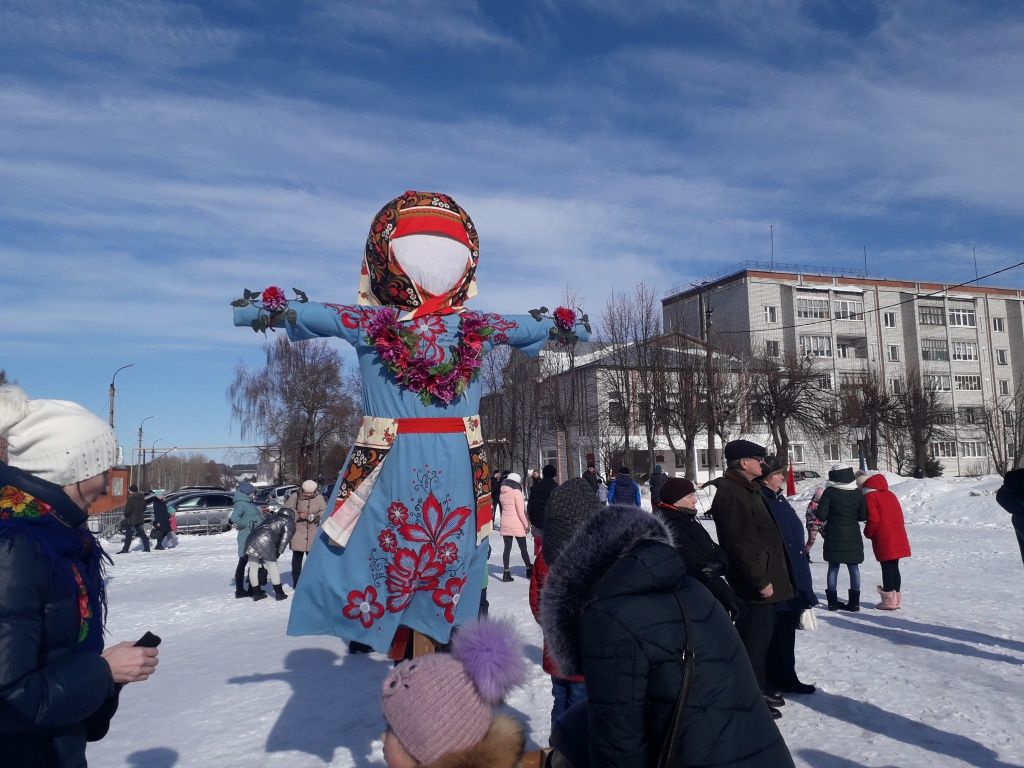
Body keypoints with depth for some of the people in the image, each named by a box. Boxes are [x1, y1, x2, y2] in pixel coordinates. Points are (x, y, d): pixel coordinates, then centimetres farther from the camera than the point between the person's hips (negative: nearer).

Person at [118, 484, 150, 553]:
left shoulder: (131, 499, -18)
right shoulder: (142, 498, 6)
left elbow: (127, 510, -19)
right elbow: (144, 509, 15)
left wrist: (126, 515, -1)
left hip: (131, 520, -7)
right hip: (140, 519, 7)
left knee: (128, 535, -1)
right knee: (141, 533, 14)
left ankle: (125, 549, 2)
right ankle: (147, 548, 14)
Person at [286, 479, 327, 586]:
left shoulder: (319, 497, -4)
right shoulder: (295, 496, -8)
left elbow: (324, 511, 0)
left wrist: (315, 516, -17)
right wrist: (298, 515, -18)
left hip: (313, 530, 1)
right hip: (298, 530, -1)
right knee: (297, 556, 5)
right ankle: (296, 580, 16)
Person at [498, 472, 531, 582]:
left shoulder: (503, 493, 7)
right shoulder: (516, 492, -12)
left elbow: (504, 507, 12)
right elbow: (521, 511, -13)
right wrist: (526, 524, -5)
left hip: (505, 524, 5)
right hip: (516, 524, -5)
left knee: (507, 548, 7)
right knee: (523, 548, 8)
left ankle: (506, 573, 5)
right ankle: (529, 569, 19)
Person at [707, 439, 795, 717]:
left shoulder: (747, 489, 15)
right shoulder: (731, 494, -20)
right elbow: (741, 543, -24)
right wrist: (760, 580, -21)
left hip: (766, 577, 11)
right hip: (754, 585, -11)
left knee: (762, 636, 20)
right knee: (754, 639, -2)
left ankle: (760, 687, 33)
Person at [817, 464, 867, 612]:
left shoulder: (829, 492, -11)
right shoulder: (858, 493, -2)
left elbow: (821, 515, -13)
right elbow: (863, 516, 2)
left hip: (834, 536, -2)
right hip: (853, 536, 2)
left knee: (833, 568, 7)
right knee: (854, 568, 9)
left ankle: (833, 601, 9)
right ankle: (854, 602, 11)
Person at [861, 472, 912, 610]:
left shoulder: (870, 497, -8)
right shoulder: (890, 495, 16)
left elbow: (873, 519, -15)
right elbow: (900, 515, 17)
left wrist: (868, 533, 1)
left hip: (883, 540, -7)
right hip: (898, 539, 7)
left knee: (887, 568, -2)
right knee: (895, 568, 13)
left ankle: (889, 600, 1)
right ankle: (897, 598, 18)